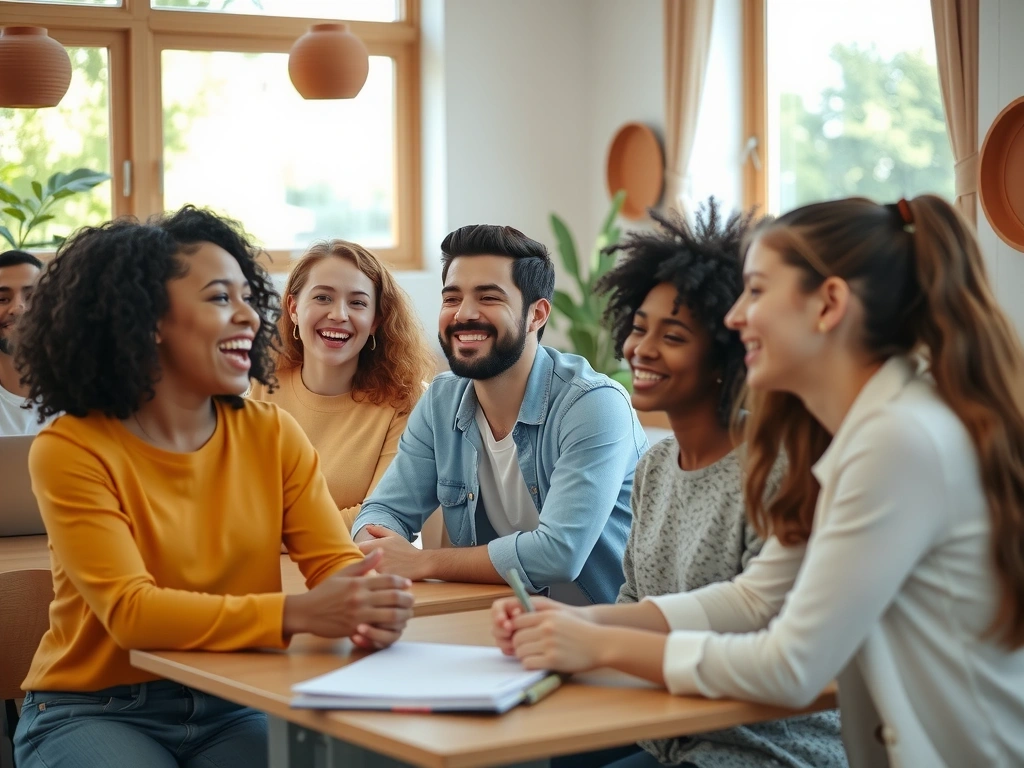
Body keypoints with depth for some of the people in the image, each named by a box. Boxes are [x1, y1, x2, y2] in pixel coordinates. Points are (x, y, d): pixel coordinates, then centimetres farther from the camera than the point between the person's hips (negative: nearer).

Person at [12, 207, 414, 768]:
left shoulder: (271, 434, 3)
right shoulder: (69, 451, -13)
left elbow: (336, 559, -4)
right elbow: (130, 611, -23)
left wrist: (364, 607, -30)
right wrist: (295, 614, -35)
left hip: (232, 709, 4)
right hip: (96, 711, -3)